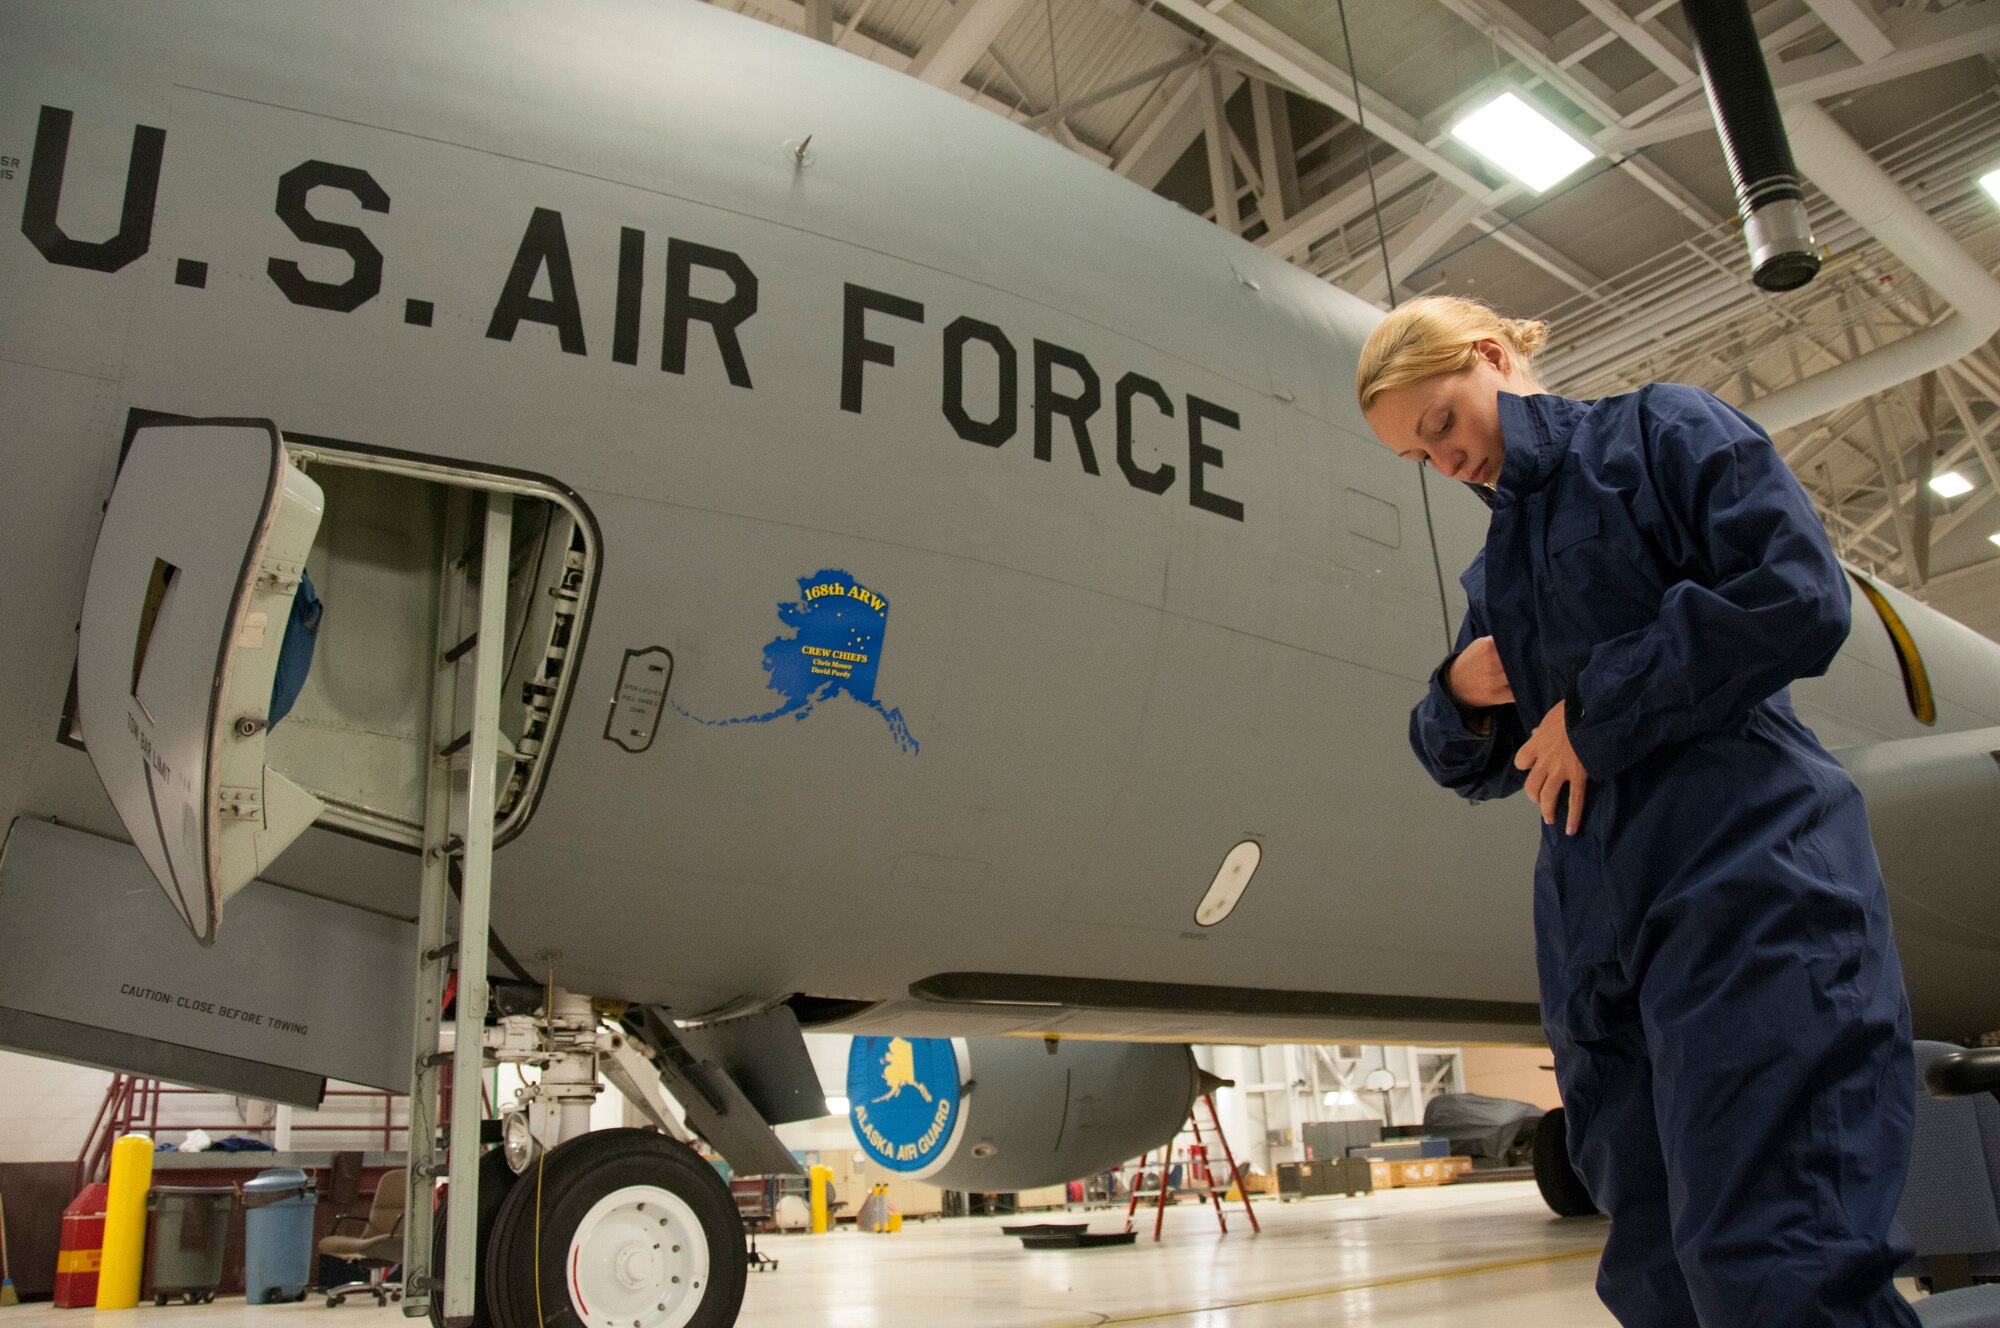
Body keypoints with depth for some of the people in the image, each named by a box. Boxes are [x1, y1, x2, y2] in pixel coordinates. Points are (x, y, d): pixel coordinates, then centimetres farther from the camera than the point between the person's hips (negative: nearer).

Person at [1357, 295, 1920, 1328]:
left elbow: (1798, 597, -10)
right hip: (1595, 932, 7)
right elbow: (1477, 769, 26)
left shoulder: (1662, 430, 6)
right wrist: (1460, 694, 3)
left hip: (1741, 879, -7)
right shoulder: (1496, 569, 24)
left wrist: (1596, 712, -7)